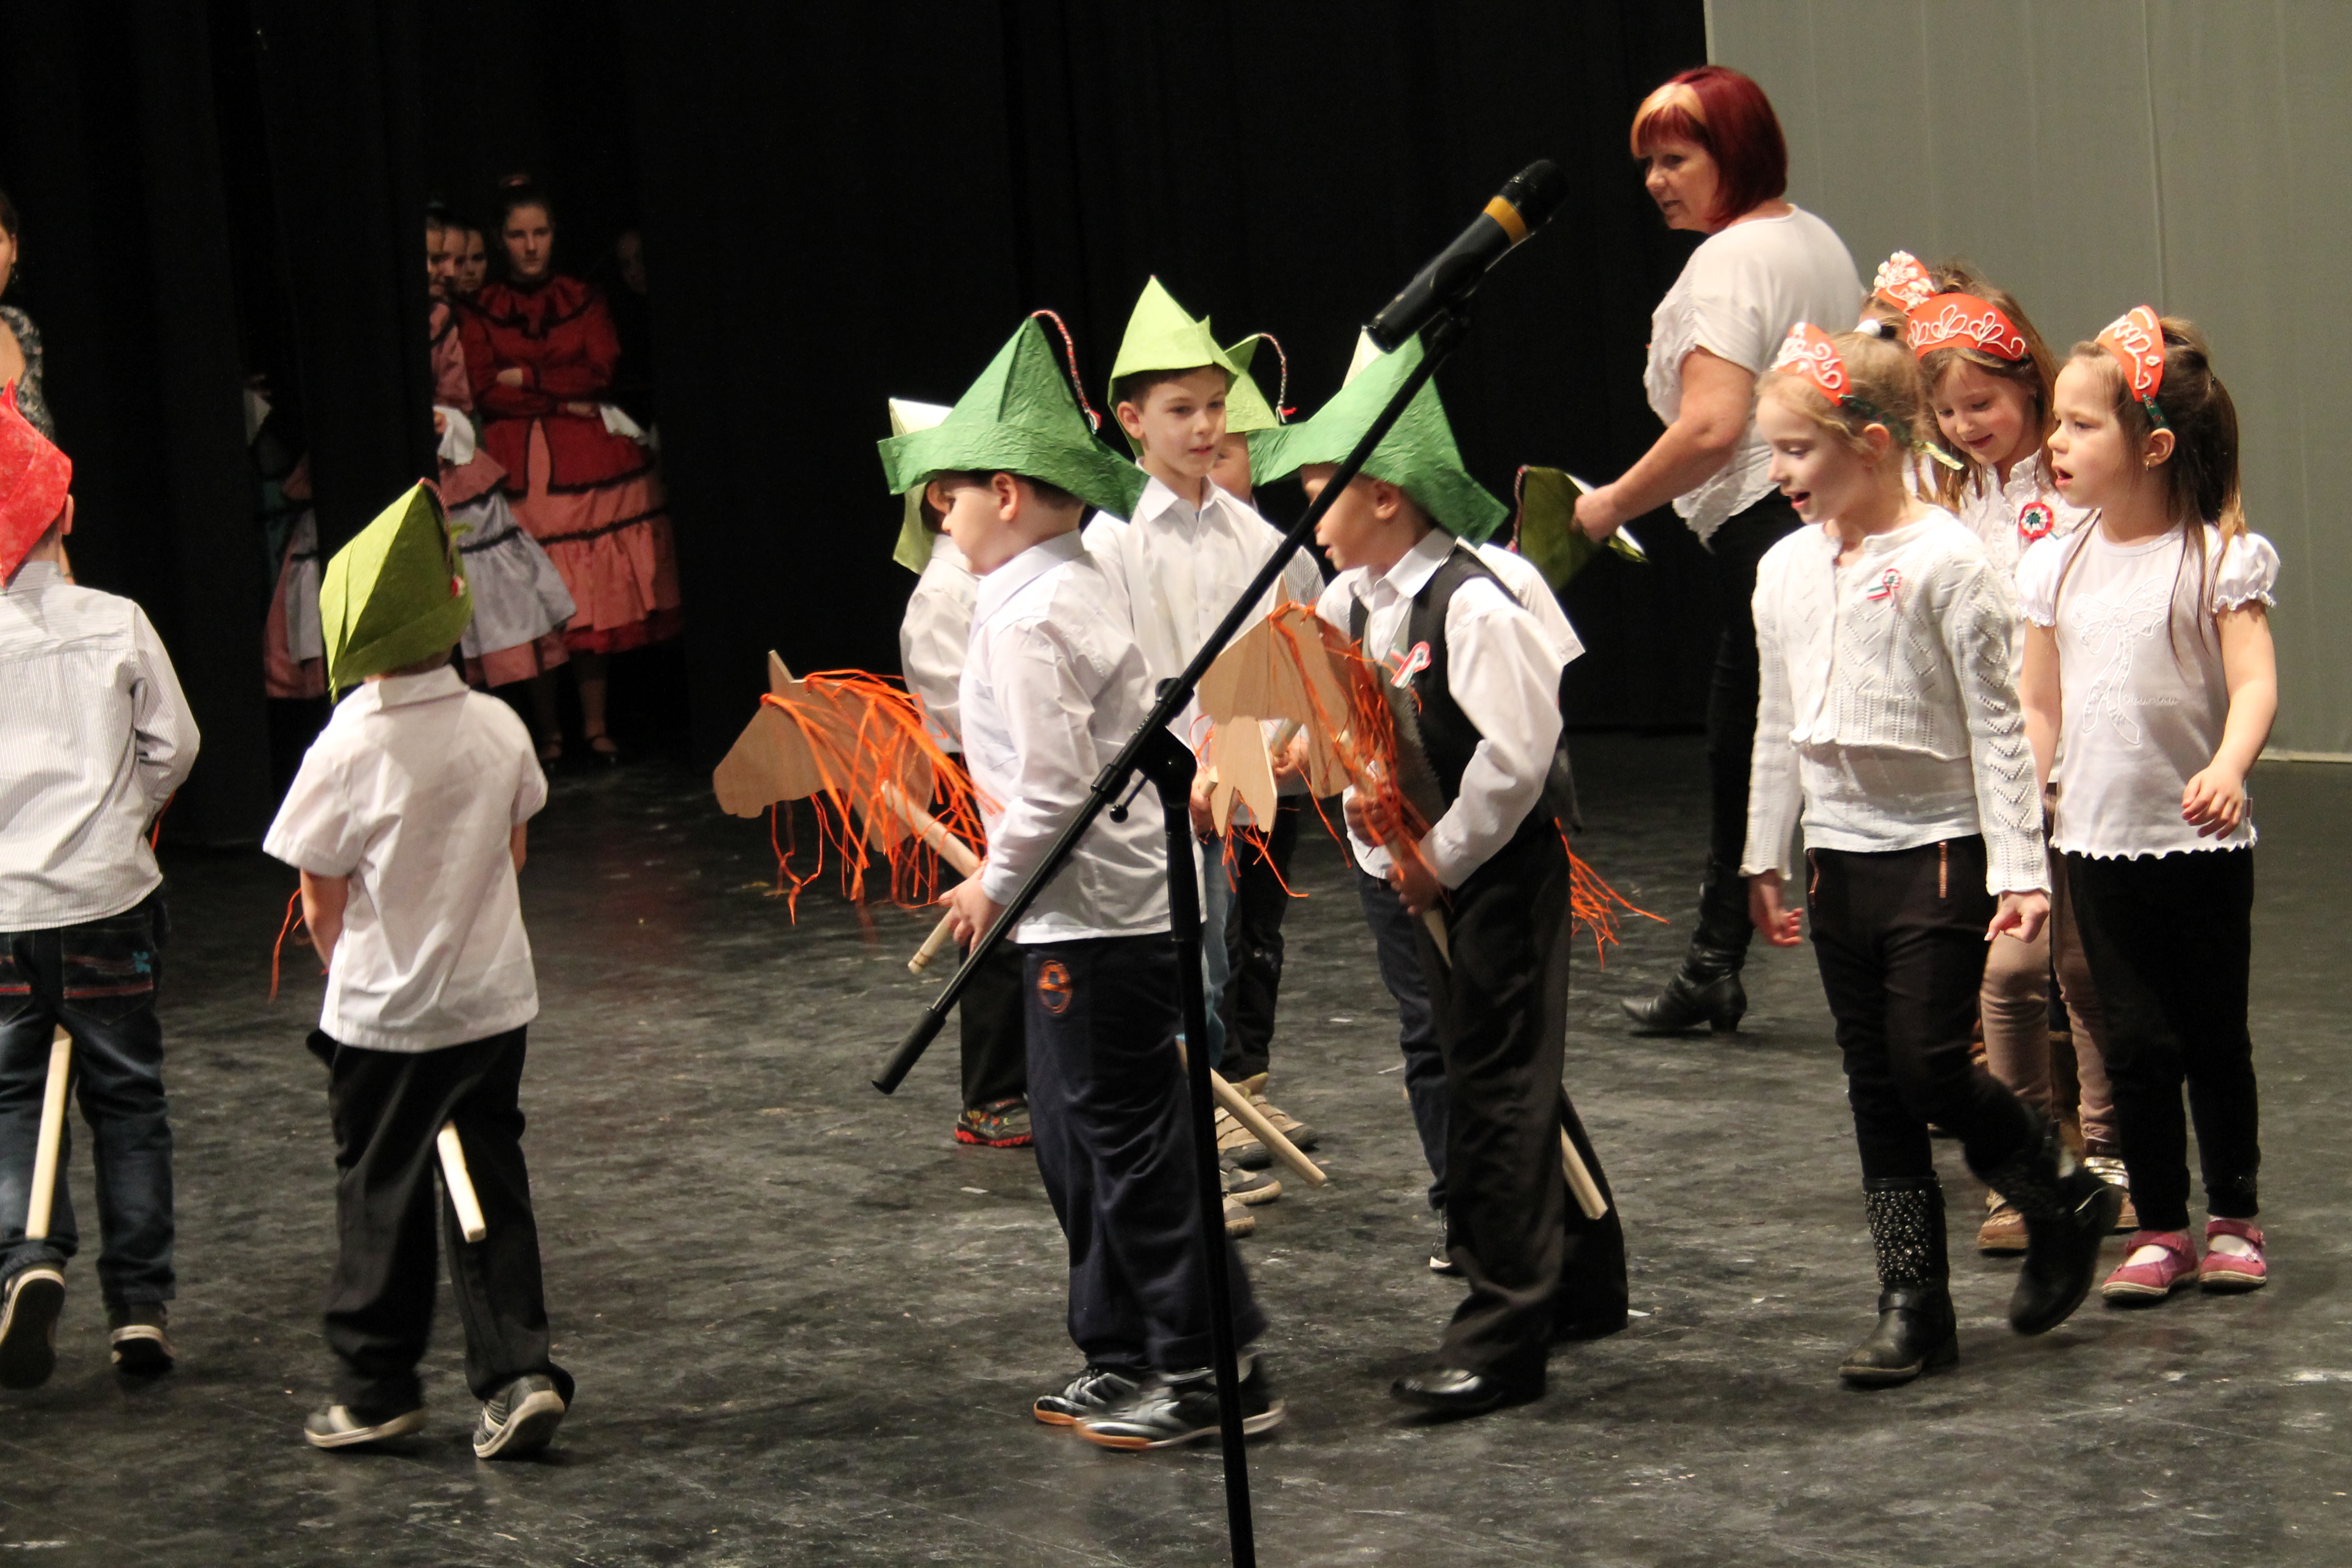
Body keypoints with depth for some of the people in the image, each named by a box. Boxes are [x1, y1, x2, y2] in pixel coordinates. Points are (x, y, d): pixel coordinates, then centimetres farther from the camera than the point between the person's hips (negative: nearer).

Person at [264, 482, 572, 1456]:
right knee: (491, 1186, 11)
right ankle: (518, 1373, 3)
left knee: (380, 1194, 10)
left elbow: (321, 907, -10)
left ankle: (375, 1387, 18)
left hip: (382, 1017, -3)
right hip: (493, 1000, 4)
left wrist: (355, 973, 8)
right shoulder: (498, 728, -5)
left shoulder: (347, 748, -18)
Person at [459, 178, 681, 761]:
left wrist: (526, 375, -6)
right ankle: (546, 730, 1)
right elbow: (486, 393, -3)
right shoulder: (480, 309, 6)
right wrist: (564, 401, -7)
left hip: (586, 458, 1)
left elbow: (600, 373, -1)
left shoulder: (583, 299, 11)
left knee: (596, 596, -3)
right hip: (518, 465, -1)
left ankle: (595, 724, 3)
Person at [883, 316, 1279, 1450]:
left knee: (1133, 1143, -5)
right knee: (1077, 1142, 16)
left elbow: (1053, 785, -22)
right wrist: (1007, 877, 19)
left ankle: (1213, 1370, 0)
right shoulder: (1074, 591, 13)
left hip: (1094, 916, -10)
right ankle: (1123, 1358, 23)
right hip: (1098, 907, 10)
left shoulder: (1028, 618, -17)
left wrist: (994, 883, -9)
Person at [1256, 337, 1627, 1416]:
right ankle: (1582, 1283, 31)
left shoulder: (1472, 604, -20)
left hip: (1500, 870, -9)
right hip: (1429, 870, 9)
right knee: (1502, 1077, 17)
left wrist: (1443, 857, -17)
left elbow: (1516, 751, -24)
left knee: (1497, 1087, -6)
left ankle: (1503, 1334, -3)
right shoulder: (1351, 604, 6)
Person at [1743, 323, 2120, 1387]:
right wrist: (1766, 856, 16)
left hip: (1940, 850, -6)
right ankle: (1914, 1308, 11)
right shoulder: (1785, 570, 7)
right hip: (1841, 854, 6)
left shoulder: (1945, 561, -12)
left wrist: (2018, 870, -15)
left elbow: (1996, 724, -12)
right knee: (1875, 1084, 7)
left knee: (1930, 1064, -10)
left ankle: (2066, 1201, 16)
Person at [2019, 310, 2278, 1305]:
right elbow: (2041, 709, 10)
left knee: (2213, 1036, 7)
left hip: (2200, 843, -3)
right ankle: (2160, 1227, 14)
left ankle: (2233, 1218, 21)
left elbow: (2255, 680, -18)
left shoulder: (2219, 558, -7)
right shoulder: (2058, 567, 6)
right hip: (2098, 842, 3)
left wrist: (2228, 769, -37)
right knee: (2134, 1042, 4)